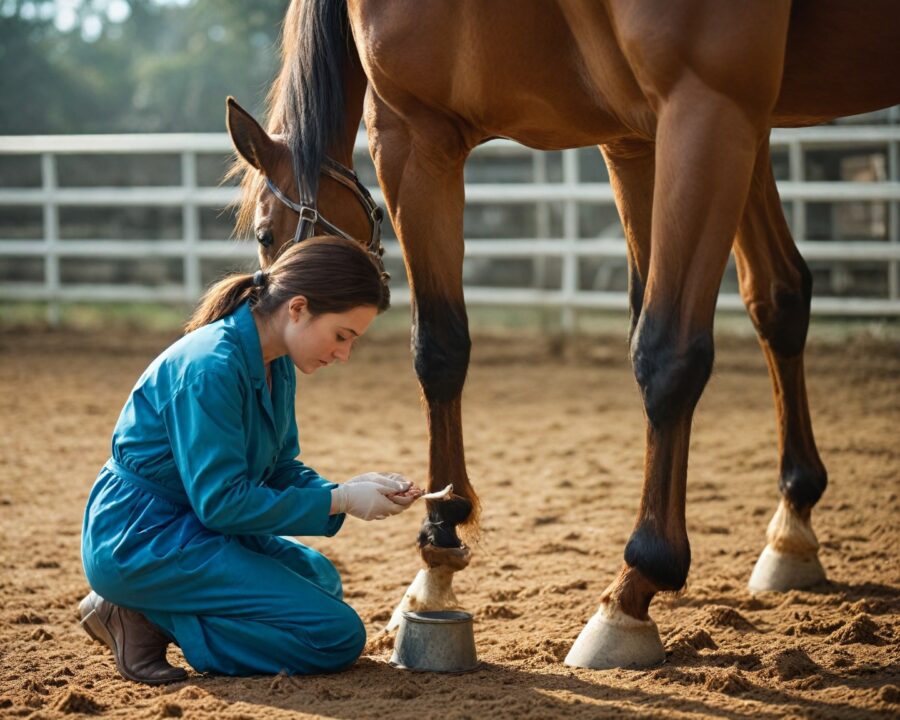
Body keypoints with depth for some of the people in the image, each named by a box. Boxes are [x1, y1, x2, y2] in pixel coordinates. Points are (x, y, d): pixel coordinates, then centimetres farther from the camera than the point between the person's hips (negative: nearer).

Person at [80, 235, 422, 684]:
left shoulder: (277, 364, 4)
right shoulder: (211, 366, -25)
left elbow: (282, 471, 11)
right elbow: (221, 501, -25)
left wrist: (349, 489, -7)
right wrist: (340, 501, -19)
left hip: (190, 525, 10)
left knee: (318, 576, 31)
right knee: (337, 636, -12)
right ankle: (149, 618, -9)